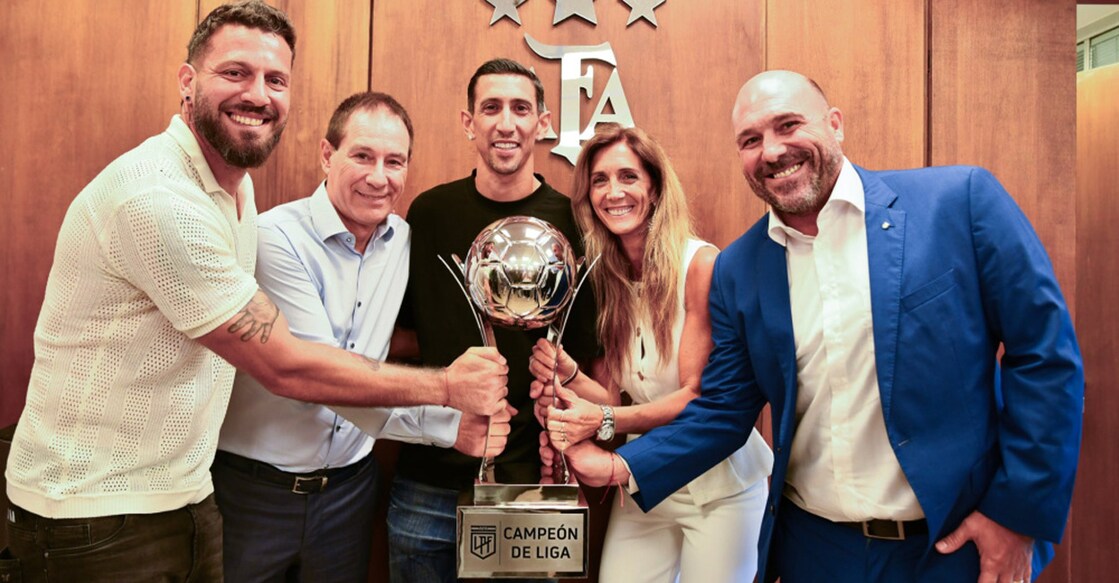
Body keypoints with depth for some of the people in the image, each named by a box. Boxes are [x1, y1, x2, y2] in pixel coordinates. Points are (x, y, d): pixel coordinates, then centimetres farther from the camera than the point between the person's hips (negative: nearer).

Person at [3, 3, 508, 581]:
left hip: (183, 493, 8)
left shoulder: (235, 185, 5)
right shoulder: (158, 197, -25)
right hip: (95, 516, -8)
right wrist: (446, 386, -15)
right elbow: (285, 368, -23)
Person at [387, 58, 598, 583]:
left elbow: (583, 356, -3)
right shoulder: (430, 212, 1)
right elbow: (402, 331, 9)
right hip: (428, 479, 2)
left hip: (528, 479, -1)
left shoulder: (570, 223, -5)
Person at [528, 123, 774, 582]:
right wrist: (567, 372, -21)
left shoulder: (700, 264, -18)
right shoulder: (602, 278, -2)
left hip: (719, 484, -4)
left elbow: (699, 397, -16)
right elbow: (612, 396, -1)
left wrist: (606, 421, -28)